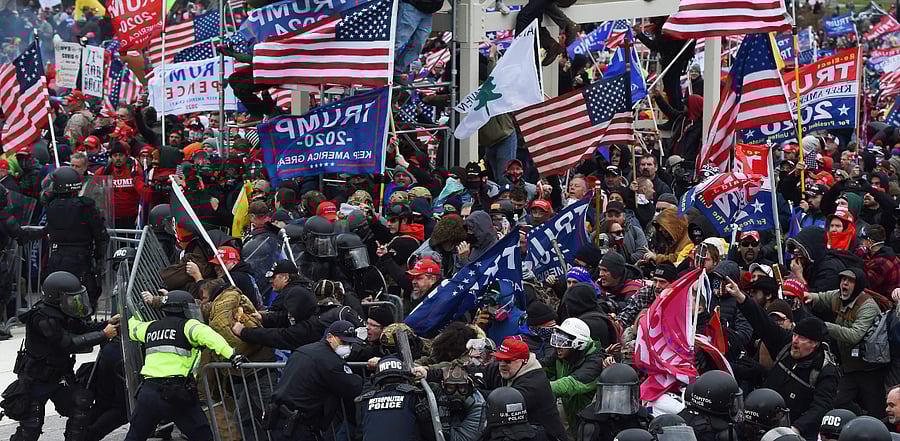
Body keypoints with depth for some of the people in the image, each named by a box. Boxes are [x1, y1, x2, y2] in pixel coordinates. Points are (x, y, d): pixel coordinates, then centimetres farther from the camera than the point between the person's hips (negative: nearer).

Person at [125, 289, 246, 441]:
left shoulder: (150, 327, 20)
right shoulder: (187, 325, 1)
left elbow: (133, 328, 42)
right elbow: (207, 336, -19)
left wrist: (134, 317, 66)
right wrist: (231, 355, -28)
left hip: (148, 390, 5)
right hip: (177, 393, -5)